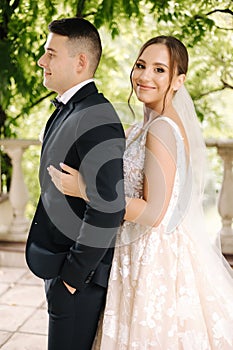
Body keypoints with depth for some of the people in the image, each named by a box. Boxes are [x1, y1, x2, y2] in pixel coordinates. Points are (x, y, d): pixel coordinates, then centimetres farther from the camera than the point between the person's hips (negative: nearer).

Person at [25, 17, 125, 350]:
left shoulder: (96, 120, -22)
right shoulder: (67, 110, 10)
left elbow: (108, 210, -28)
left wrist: (73, 276, -19)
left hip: (81, 275, -9)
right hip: (61, 265, 9)